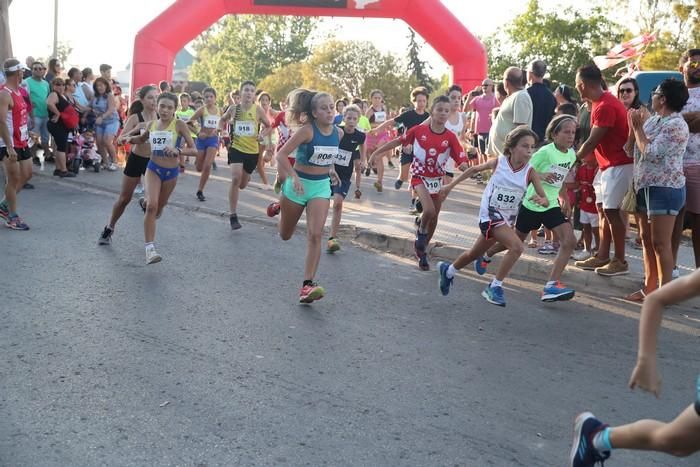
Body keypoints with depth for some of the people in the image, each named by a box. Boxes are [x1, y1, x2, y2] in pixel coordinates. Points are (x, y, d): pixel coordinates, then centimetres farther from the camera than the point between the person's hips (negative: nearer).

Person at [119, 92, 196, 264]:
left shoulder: (179, 125, -11)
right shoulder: (151, 124, 0)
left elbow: (194, 150, -14)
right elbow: (142, 139, 22)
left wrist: (178, 150, -32)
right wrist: (130, 138, 1)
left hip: (171, 171, -1)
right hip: (153, 168, 1)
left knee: (159, 207, 16)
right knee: (151, 205, -18)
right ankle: (150, 248, -18)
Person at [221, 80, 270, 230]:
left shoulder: (258, 109, -6)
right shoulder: (233, 109, -1)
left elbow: (268, 126, 5)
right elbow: (223, 120, 18)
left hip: (252, 151, 1)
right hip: (237, 148, -1)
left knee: (242, 184, 13)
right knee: (235, 179, -22)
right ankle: (233, 216, -15)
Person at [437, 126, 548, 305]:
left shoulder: (530, 172, -11)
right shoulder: (498, 162, -13)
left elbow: (545, 200, -14)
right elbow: (474, 169, 4)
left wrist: (541, 200, -38)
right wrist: (450, 185, 7)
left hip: (508, 218, 4)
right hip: (490, 215, -4)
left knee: (474, 254, 19)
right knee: (517, 246, -25)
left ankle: (448, 270, 47)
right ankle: (495, 287, -11)